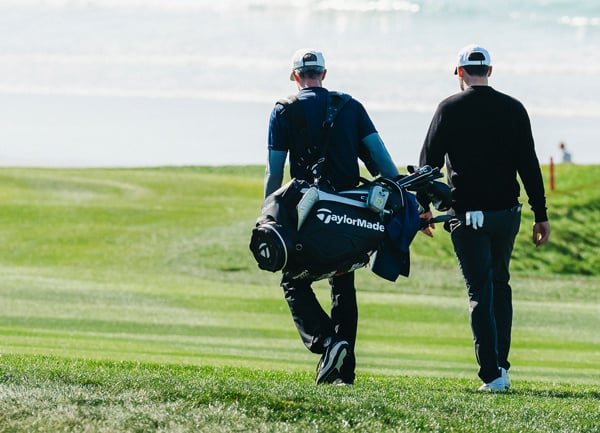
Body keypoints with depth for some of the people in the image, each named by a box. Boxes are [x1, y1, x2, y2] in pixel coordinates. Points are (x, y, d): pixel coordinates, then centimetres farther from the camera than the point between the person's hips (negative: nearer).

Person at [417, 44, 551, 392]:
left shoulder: (450, 109, -4)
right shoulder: (513, 109, 2)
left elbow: (429, 160, -2)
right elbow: (529, 165, 1)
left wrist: (424, 207, 9)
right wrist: (541, 215, 5)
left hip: (468, 216, -3)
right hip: (507, 213, 3)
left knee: (480, 291, -1)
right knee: (500, 285, 20)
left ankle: (492, 375, -8)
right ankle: (502, 365, 18)